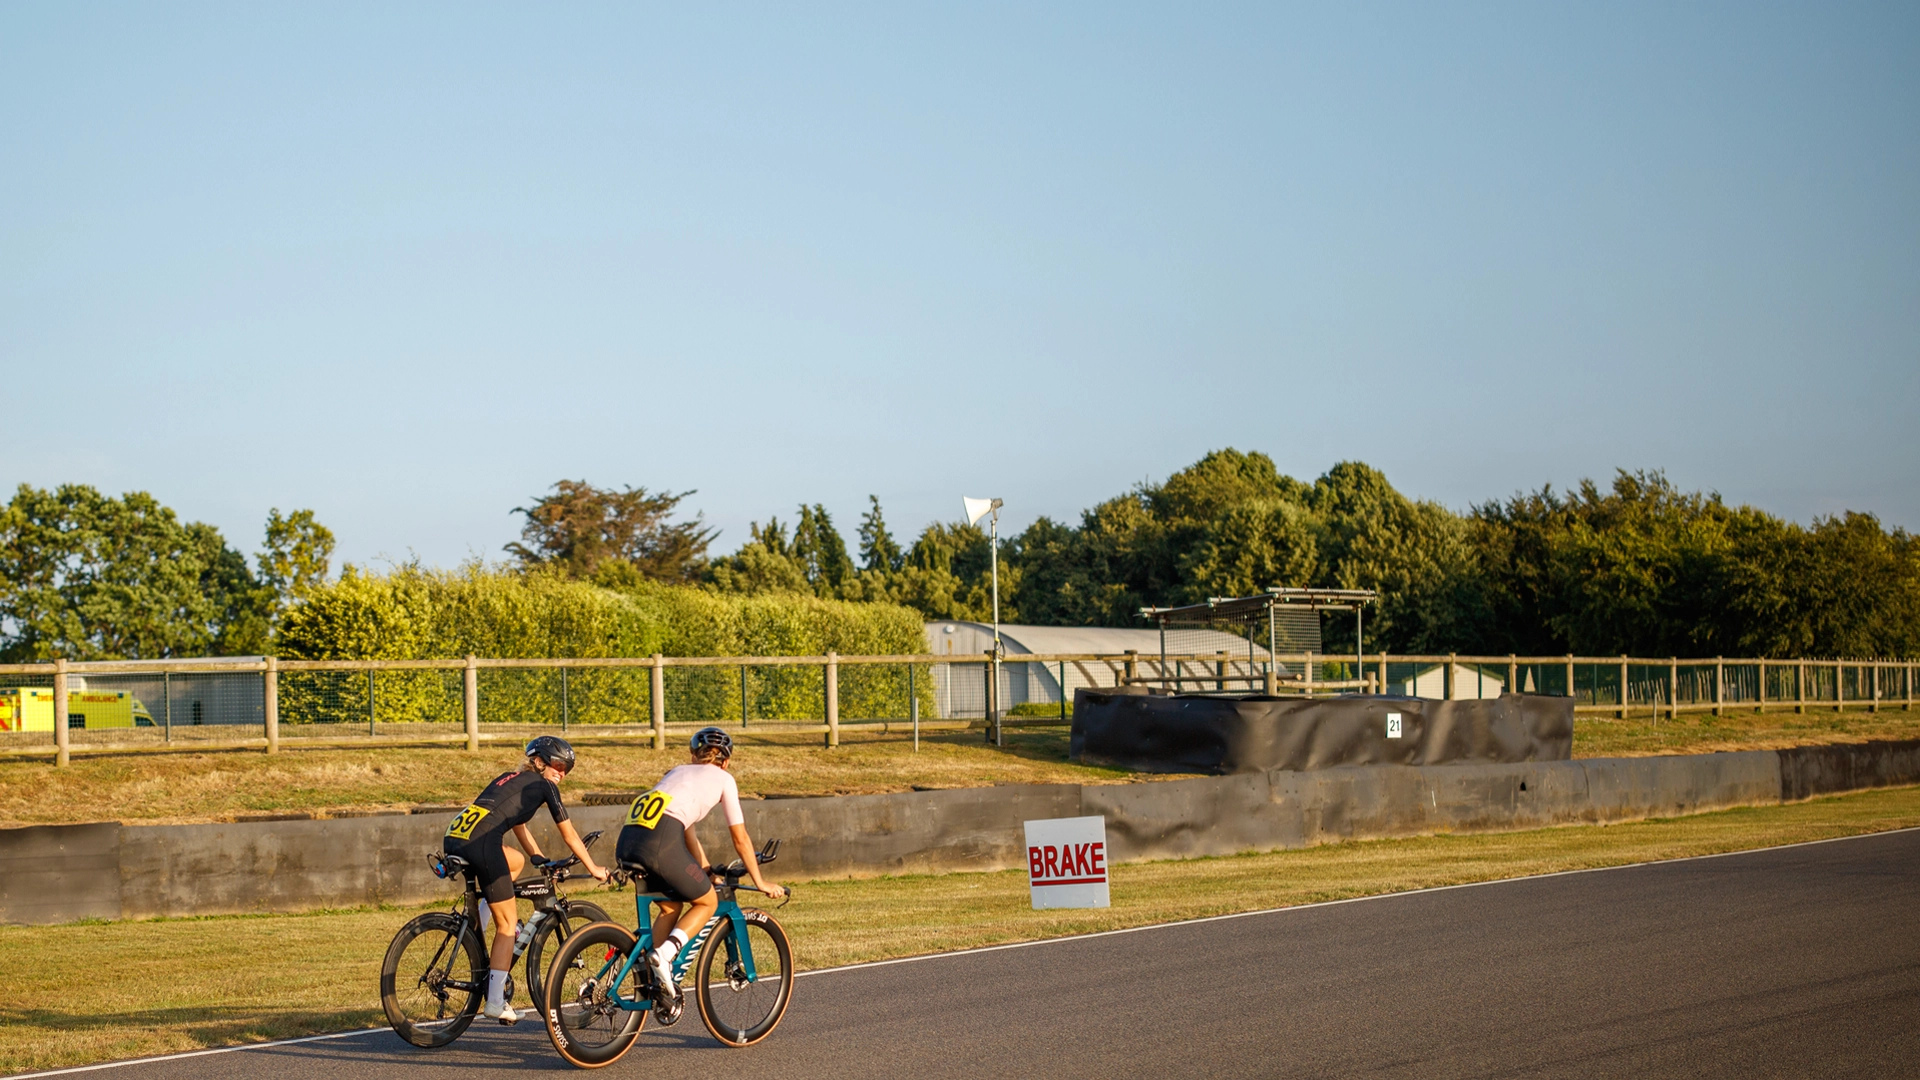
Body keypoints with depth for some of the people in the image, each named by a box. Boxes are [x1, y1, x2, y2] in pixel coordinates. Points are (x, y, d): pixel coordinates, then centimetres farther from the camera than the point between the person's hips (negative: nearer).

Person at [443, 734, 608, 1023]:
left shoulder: (510, 780, 32)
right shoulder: (543, 785, 13)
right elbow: (569, 834, 19)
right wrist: (593, 868, 30)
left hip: (452, 839, 7)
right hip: (480, 843, -7)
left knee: (516, 861, 33)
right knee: (507, 925, 5)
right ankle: (496, 1002, 1)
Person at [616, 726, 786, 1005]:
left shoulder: (678, 772, 34)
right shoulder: (722, 778, 18)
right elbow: (740, 838, 20)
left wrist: (707, 873, 46)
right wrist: (760, 882, 29)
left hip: (627, 841, 6)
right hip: (660, 841, -6)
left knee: (671, 906, 27)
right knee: (708, 902, 15)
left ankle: (659, 981, 16)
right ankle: (665, 953, -7)